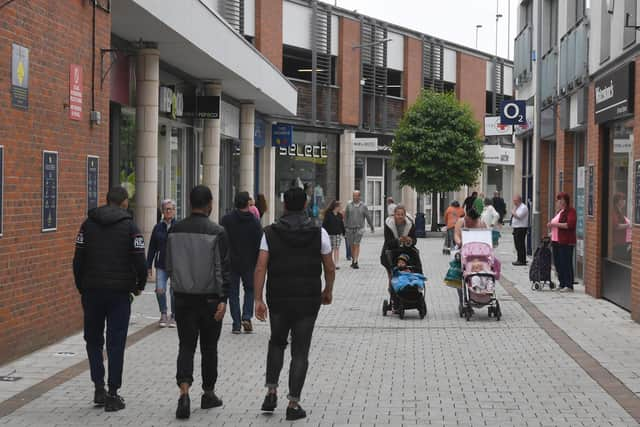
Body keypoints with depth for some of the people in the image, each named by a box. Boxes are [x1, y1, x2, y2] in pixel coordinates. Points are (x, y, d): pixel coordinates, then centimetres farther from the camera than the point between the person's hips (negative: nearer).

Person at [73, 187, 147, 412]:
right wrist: (139, 286, 8)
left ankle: (99, 387, 7)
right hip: (120, 292, -2)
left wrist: (81, 288, 12)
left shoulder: (88, 224, 5)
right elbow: (140, 262, -8)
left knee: (93, 340, 15)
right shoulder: (130, 227, -4)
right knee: (116, 343, 3)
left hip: (92, 291, 2)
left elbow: (78, 260, 3)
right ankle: (113, 395, 3)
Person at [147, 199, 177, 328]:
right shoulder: (158, 228, 7)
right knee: (160, 290, -9)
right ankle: (163, 314, 11)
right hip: (161, 265, 2)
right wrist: (149, 266, 7)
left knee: (174, 292, 2)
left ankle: (173, 317, 18)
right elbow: (152, 248, 10)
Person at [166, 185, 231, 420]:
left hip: (183, 297, 2)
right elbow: (223, 269, -13)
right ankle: (208, 394, 23)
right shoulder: (217, 232, -9)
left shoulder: (175, 230, 1)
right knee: (209, 347, 12)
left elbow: (169, 266, 9)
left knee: (186, 346, 4)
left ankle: (184, 392, -16)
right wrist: (223, 299, -12)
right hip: (210, 298, -2)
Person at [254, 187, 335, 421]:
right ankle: (294, 404, 2)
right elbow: (330, 268, 3)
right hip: (308, 300, -1)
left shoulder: (270, 233, -1)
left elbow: (261, 267, -8)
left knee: (276, 343, 23)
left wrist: (258, 299, -6)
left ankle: (271, 391, 12)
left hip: (278, 299, 1)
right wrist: (328, 291, 20)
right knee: (300, 352, 5)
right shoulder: (319, 233, -2)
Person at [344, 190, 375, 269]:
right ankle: (353, 260, 25)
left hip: (359, 228, -2)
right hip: (350, 228, 2)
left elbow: (368, 216, 7)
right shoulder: (349, 205, 4)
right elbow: (346, 216, 8)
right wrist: (345, 226, 5)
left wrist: (371, 226, 12)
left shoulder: (363, 206, 0)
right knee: (352, 245, 10)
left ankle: (356, 262, -13)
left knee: (357, 244, -12)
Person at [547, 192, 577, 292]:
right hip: (556, 241, 9)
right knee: (558, 263, 10)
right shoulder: (559, 211, 20)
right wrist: (551, 225, 13)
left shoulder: (570, 211, -8)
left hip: (566, 242, -9)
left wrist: (555, 224, -19)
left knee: (566, 263, -9)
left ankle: (569, 286, -6)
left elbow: (570, 225, -21)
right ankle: (562, 284, 17)